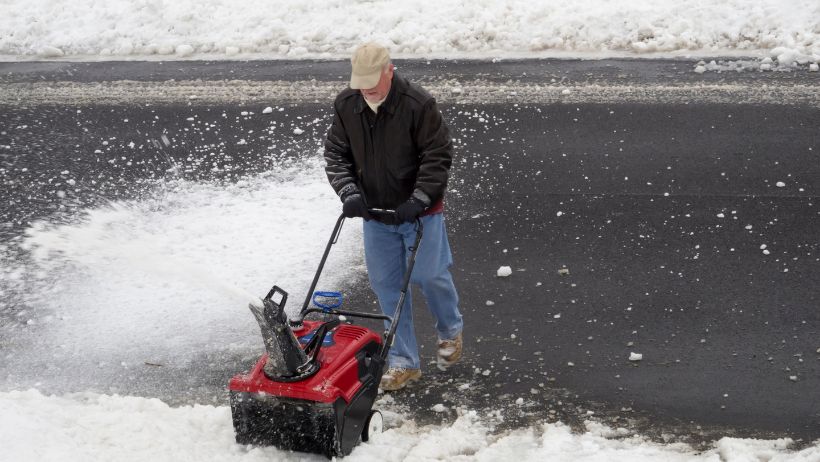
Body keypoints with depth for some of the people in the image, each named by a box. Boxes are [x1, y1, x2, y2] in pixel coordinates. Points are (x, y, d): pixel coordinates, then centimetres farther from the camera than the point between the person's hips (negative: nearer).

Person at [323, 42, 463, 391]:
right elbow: (335, 154, 3)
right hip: (375, 213, 5)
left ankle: (450, 331, 37)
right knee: (386, 284, 7)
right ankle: (404, 362, 18)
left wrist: (418, 200, -23)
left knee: (430, 276, 5)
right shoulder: (346, 105, -5)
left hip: (420, 211, -4)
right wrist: (349, 193, -12)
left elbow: (438, 156, -16)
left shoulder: (418, 104, -19)